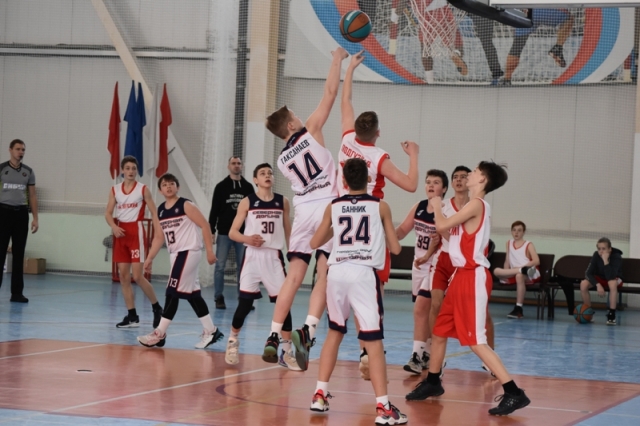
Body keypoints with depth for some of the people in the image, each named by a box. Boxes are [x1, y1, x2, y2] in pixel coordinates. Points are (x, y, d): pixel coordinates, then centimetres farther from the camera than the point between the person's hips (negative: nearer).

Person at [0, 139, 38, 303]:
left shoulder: (28, 171, 10)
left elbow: (32, 196, 13)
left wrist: (35, 218, 6)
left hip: (21, 213, 3)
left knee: (19, 254, 5)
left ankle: (17, 292, 9)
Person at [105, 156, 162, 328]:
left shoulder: (143, 189, -2)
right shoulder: (115, 190, 7)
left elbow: (154, 213, -3)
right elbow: (108, 213, 6)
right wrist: (114, 226, -15)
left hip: (136, 231, -5)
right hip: (121, 233, 5)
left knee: (137, 276, -11)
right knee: (123, 276, 3)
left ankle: (157, 308, 7)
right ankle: (132, 316, 9)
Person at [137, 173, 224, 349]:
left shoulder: (185, 205, -9)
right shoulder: (160, 211, 11)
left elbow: (204, 225, -11)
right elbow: (159, 237, 18)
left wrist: (209, 251, -15)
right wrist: (150, 258, 13)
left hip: (189, 252, -8)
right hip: (176, 254, 8)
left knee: (172, 292, -10)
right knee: (192, 294, 9)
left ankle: (159, 334, -7)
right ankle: (211, 331, 16)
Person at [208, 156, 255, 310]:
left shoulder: (248, 187, 7)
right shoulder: (221, 187, 3)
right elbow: (214, 210, 2)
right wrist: (211, 232, -4)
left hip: (243, 233, 1)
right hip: (224, 233, -1)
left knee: (242, 267, 4)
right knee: (220, 266, -1)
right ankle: (219, 297, 5)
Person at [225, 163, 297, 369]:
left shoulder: (283, 202, 6)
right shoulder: (247, 202, -1)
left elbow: (288, 232, 12)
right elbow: (233, 232, -1)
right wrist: (248, 239, -20)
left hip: (274, 257, 2)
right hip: (253, 256, -2)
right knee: (245, 302, -2)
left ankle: (286, 352, 3)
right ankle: (233, 341, 22)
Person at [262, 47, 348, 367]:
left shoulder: (283, 160, 14)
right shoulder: (310, 131, 1)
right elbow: (330, 93, 3)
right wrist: (338, 59, 15)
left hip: (303, 210, 4)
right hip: (328, 208, -4)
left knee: (294, 276, 6)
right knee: (324, 275, -7)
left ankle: (274, 336, 0)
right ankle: (308, 330, -22)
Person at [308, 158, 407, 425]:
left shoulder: (333, 207, 11)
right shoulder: (380, 207, 5)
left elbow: (315, 243, 21)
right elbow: (395, 248, 9)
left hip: (337, 272, 3)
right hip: (363, 273, -3)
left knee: (335, 332, 23)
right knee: (373, 340, -6)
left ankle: (320, 395, 23)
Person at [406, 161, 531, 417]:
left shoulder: (477, 204, -15)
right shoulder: (475, 206, 15)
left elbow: (441, 226, -17)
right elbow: (452, 232, 18)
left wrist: (437, 207, 2)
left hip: (473, 277, -10)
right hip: (462, 275, 10)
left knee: (476, 341, -13)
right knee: (439, 331, 19)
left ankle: (514, 393, -14)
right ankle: (432, 383, 35)